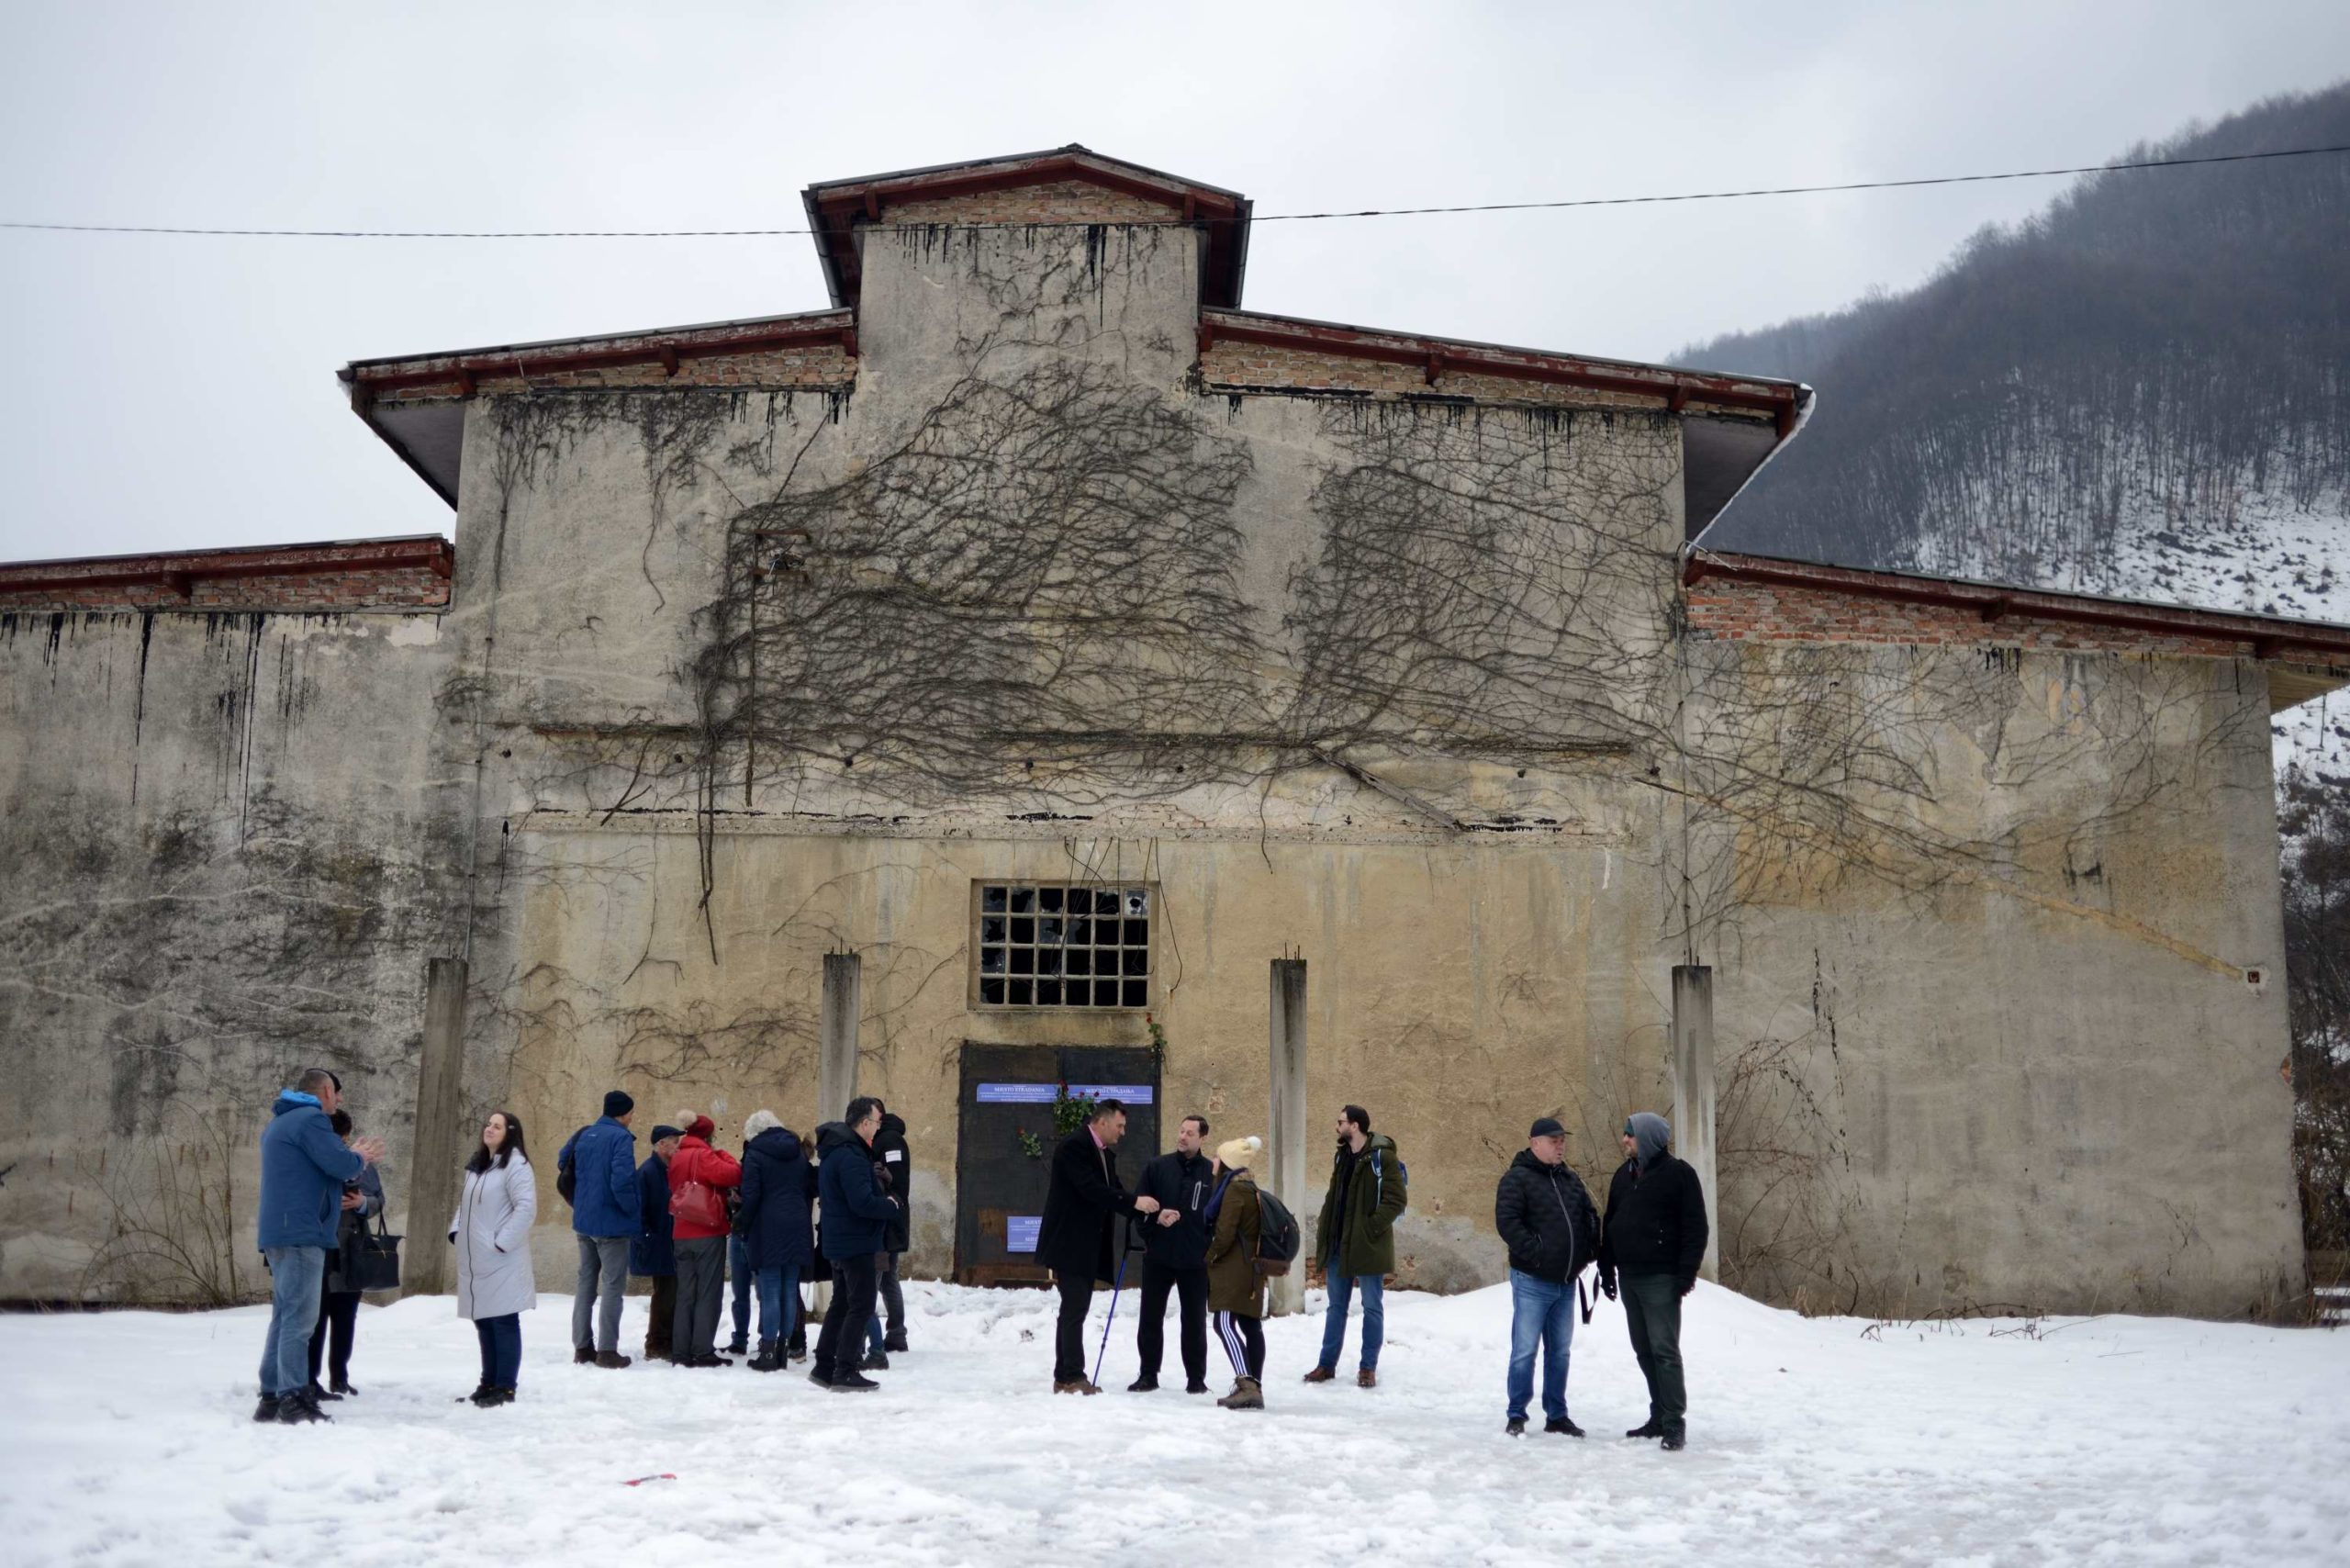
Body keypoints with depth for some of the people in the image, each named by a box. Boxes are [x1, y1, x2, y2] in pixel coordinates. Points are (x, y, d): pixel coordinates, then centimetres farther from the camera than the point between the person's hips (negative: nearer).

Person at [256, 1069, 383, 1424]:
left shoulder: (278, 1123, 22)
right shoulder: (311, 1119, -11)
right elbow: (340, 1164, -17)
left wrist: (351, 1158, 18)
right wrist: (359, 1158, 4)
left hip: (280, 1233, 10)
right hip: (302, 1232, -10)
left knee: (285, 1316, 12)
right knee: (300, 1318, -10)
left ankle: (271, 1398, 14)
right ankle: (294, 1399, -12)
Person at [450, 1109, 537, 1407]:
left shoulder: (515, 1165, -11)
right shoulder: (476, 1165, 18)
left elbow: (526, 1208, -19)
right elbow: (465, 1204, 28)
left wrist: (502, 1242, -18)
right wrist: (457, 1230, 12)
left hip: (501, 1263, -9)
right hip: (475, 1262, 9)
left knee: (504, 1323, -4)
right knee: (484, 1323, 13)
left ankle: (506, 1387, -1)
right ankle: (489, 1383, 21)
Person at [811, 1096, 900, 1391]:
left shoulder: (834, 1150, 11)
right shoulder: (851, 1155, -22)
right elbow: (862, 1202, -29)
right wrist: (890, 1205, -10)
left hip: (838, 1241, 10)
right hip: (856, 1242, -10)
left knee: (841, 1303, 17)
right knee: (861, 1306, -4)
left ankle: (824, 1367, 22)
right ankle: (845, 1372, -4)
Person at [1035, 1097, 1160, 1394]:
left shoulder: (1105, 1154, 15)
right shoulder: (1074, 1146, -14)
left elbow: (1113, 1192, 12)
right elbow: (1091, 1189, -24)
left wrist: (1149, 1210, -3)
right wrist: (1134, 1202, -24)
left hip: (1089, 1247, 9)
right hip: (1070, 1244, -9)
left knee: (1076, 1309, 10)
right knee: (1074, 1308, -9)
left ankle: (1066, 1377, 14)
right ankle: (1071, 1377, -5)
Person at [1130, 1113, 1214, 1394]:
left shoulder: (1212, 1172, 1)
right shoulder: (1157, 1167, 3)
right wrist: (1156, 1216, -17)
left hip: (1196, 1260, -1)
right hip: (1157, 1255, 1)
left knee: (1194, 1320, 6)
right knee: (1151, 1317, 6)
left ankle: (1196, 1377, 16)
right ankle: (1148, 1374, 17)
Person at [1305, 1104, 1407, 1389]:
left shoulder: (1382, 1156, -12)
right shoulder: (1342, 1156, 13)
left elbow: (1396, 1199, -16)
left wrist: (1372, 1227, -20)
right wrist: (1325, 1233, 9)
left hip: (1368, 1247, -7)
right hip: (1339, 1245, 7)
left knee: (1372, 1307, 4)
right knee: (1336, 1306, 13)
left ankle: (1368, 1368, 11)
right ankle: (1327, 1364, 20)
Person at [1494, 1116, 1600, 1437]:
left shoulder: (1571, 1180, 14)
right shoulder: (1517, 1178, -9)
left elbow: (1590, 1217, 20)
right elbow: (1506, 1221, -19)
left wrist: (1591, 1251, 5)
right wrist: (1533, 1252, -22)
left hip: (1566, 1282, 7)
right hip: (1532, 1281, -7)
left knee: (1560, 1351, 13)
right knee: (1525, 1350, -4)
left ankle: (1556, 1415, 22)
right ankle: (1516, 1415, 6)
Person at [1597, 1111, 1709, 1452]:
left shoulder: (1678, 1173, -7)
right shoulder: (1624, 1174, 13)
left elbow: (1695, 1228, -10)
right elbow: (1610, 1223, 17)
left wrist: (1687, 1273, -15)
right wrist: (1606, 1268, 13)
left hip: (1661, 1278, -7)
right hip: (1629, 1276, 7)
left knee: (1664, 1350, -8)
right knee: (1644, 1351, 11)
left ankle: (1675, 1423, -4)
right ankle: (1659, 1417, 18)